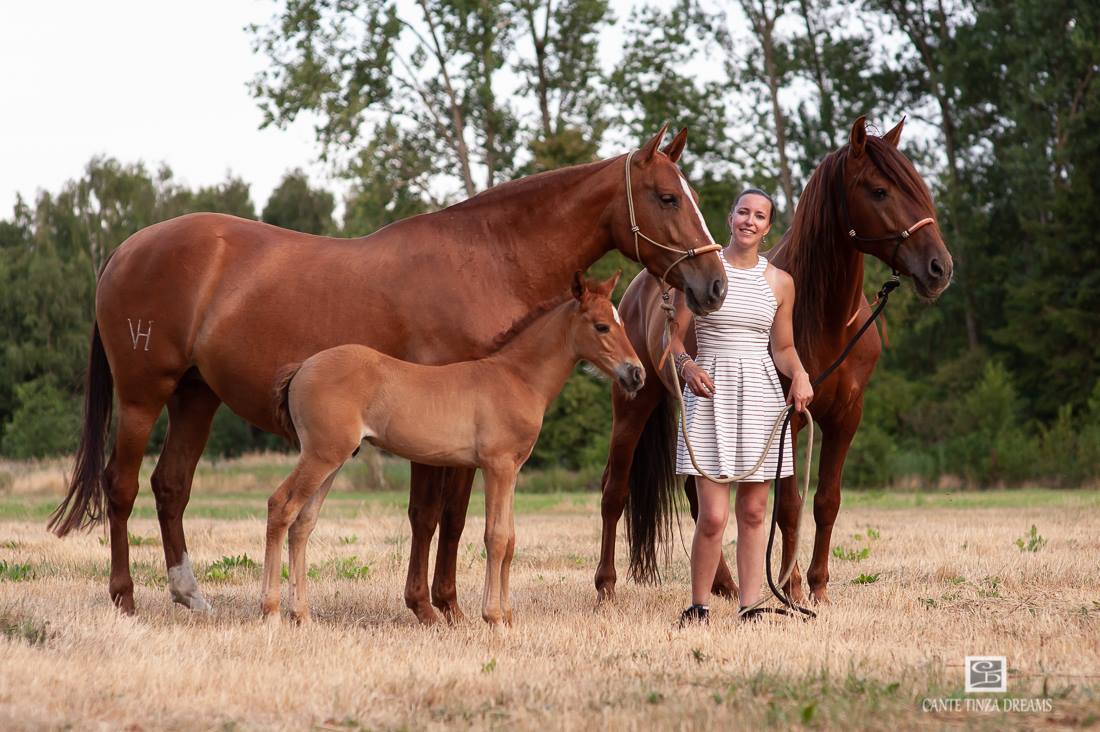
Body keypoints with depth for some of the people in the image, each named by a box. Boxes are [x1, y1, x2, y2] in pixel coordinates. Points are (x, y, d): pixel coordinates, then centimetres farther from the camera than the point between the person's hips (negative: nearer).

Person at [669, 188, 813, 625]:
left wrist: (799, 374, -6)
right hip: (710, 392, -3)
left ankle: (750, 608, 11)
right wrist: (686, 365, -19)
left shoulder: (780, 282, 8)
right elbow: (674, 336, 1)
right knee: (713, 517, -9)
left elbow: (783, 348, 15)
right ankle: (698, 607, 8)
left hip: (761, 394, 3)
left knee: (753, 513, 5)